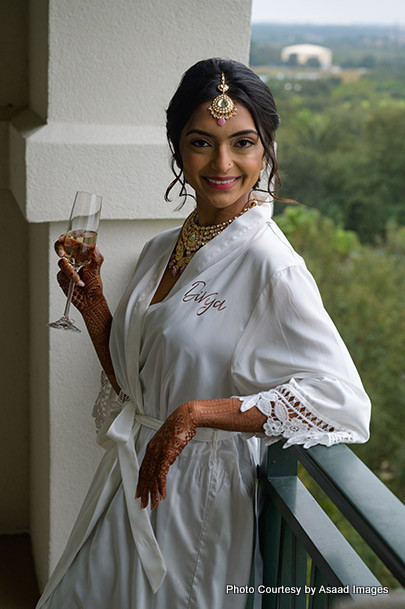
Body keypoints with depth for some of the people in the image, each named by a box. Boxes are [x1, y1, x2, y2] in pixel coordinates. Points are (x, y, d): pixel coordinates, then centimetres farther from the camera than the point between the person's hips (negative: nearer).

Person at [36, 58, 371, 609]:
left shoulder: (271, 265, -21)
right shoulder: (161, 249, 2)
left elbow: (345, 402, -31)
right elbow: (129, 382, 9)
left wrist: (197, 412, -30)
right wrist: (91, 300, -6)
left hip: (198, 493, -7)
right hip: (133, 476, 7)